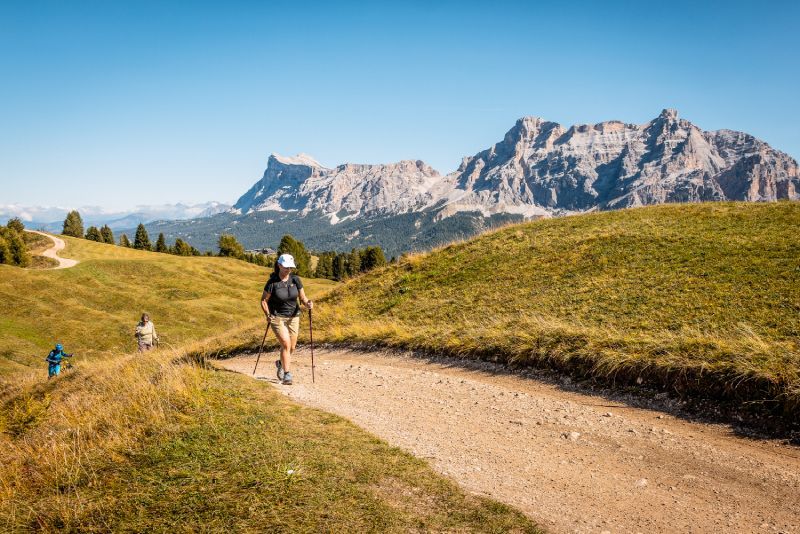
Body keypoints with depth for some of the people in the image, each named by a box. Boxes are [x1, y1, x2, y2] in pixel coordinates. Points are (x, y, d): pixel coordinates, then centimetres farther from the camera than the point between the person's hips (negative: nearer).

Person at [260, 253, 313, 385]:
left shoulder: (296, 280, -4)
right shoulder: (272, 282, -12)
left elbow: (302, 297, 1)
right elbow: (263, 300, -3)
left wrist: (308, 303, -20)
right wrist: (268, 315, -14)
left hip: (293, 317, 4)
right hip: (277, 317, -4)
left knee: (292, 347, 11)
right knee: (286, 344, -17)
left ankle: (281, 364, 41)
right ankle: (287, 374, -8)